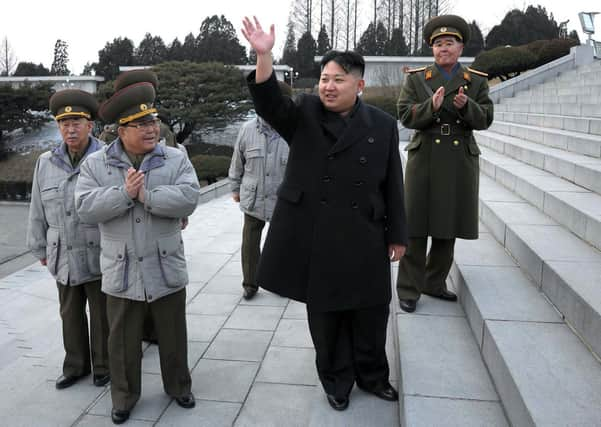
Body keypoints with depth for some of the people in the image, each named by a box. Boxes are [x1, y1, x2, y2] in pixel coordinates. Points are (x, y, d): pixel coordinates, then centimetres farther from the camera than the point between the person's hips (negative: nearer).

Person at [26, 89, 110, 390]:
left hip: (100, 256, -4)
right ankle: (76, 365, 36)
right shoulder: (46, 163, 4)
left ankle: (103, 366, 29)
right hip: (64, 257, 4)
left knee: (101, 314, 11)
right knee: (70, 314, 18)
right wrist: (40, 248, 13)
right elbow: (38, 211, 10)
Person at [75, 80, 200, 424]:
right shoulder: (96, 164, 0)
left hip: (166, 270, 0)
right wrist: (124, 193, -21)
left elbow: (189, 198, -16)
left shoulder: (176, 159, -2)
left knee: (173, 337, 15)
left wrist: (146, 195, -20)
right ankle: (124, 396, 34)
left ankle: (179, 387, 37)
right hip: (122, 273, 0)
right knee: (123, 341, 14)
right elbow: (86, 207, -10)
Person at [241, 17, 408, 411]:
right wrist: (263, 55, -33)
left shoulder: (382, 125, 2)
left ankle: (372, 376, 37)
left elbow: (393, 185, 4)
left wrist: (397, 236, 4)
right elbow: (269, 103, -19)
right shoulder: (304, 115, 1)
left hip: (364, 239, 1)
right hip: (314, 238, 0)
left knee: (370, 313, 13)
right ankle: (337, 381, 33)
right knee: (325, 314, 12)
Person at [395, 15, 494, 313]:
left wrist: (466, 106, -20)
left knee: (448, 226, 9)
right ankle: (408, 289, 7)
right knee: (416, 225, -2)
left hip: (461, 161, 2)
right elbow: (405, 116, -6)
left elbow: (484, 120, 0)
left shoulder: (477, 82, 7)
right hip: (425, 158, -2)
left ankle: (434, 283, 24)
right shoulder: (415, 79, 3)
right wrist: (431, 106, -25)